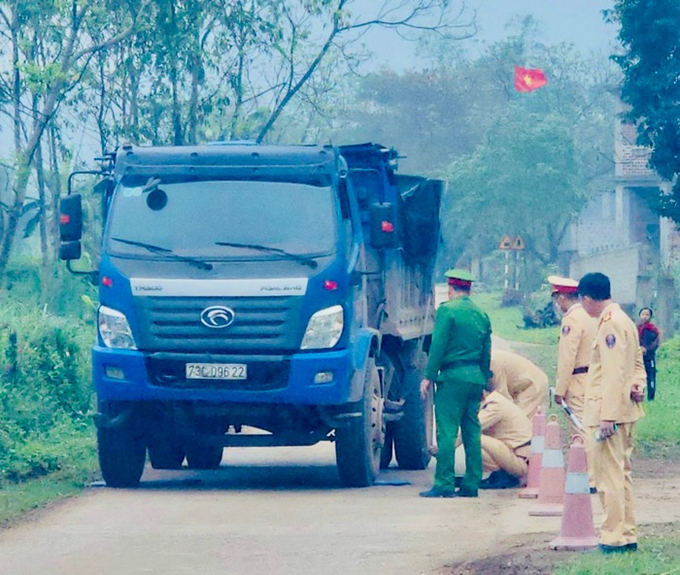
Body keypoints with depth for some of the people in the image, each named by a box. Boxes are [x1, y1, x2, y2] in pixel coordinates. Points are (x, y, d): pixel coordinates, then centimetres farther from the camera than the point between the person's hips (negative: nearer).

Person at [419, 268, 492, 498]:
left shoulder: (447, 310, -6)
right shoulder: (481, 315, 14)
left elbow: (438, 346, -11)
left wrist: (429, 376, -8)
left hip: (452, 376, -7)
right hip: (475, 377, 7)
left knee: (447, 431, -7)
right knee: (472, 432, 8)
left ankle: (444, 484, -10)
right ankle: (471, 484, 9)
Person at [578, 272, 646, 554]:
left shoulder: (610, 324, -16)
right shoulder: (624, 320, 16)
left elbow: (614, 373, -21)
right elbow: (637, 361, 24)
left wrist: (608, 416, -22)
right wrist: (638, 384, 6)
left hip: (609, 412, -10)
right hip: (625, 410, 10)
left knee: (608, 475, -7)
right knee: (621, 473, 14)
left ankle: (615, 537, -6)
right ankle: (627, 535, 18)